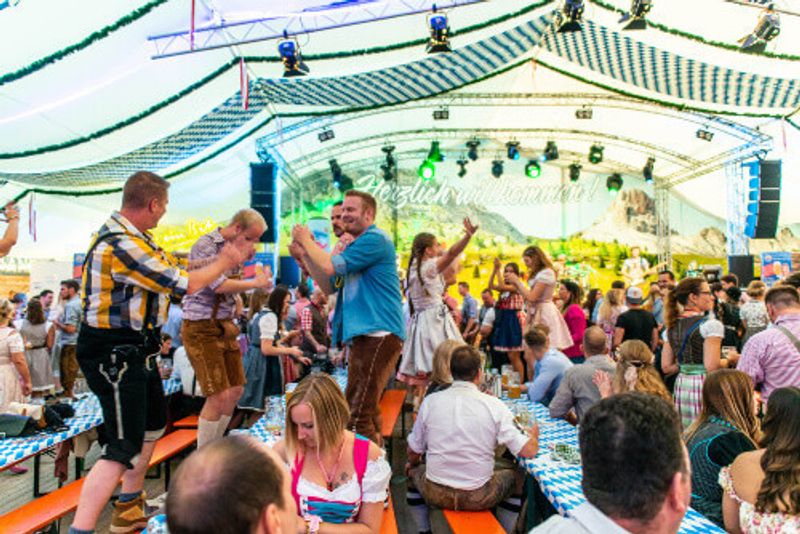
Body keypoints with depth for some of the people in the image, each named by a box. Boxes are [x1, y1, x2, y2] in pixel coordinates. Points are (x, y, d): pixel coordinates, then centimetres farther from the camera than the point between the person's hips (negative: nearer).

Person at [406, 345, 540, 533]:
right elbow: (528, 451, -11)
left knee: (414, 469, 32)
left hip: (436, 494, 1)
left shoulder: (430, 401, -8)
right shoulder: (494, 405, -13)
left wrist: (412, 465, 26)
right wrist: (534, 435, 12)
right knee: (514, 472, 25)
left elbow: (414, 452, 3)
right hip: (478, 499, -1)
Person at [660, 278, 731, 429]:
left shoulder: (672, 327, 8)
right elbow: (712, 367, -17)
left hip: (681, 385, 6)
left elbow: (667, 367, 9)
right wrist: (729, 360, 1)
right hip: (704, 386, -6)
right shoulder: (710, 324, -10)